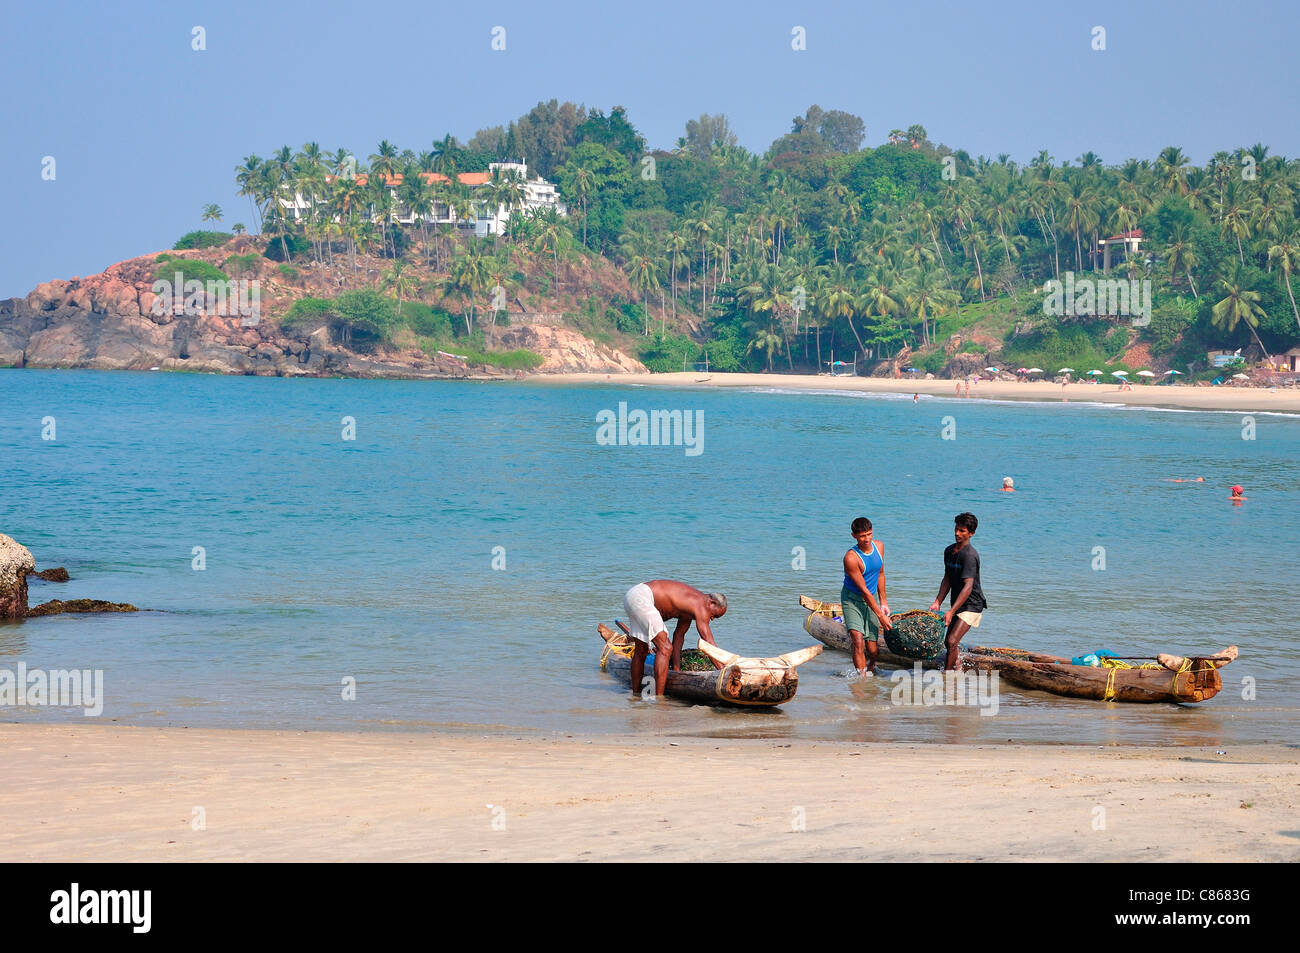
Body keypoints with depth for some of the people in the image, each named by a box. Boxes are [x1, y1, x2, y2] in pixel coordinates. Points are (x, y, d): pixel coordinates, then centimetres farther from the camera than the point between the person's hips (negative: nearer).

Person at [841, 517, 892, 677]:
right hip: (852, 598, -5)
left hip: (872, 598, 5)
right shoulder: (851, 558, -24)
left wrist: (883, 602, 17)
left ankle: (870, 668, 33)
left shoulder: (879, 546, -4)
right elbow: (864, 590, -21)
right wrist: (880, 615, -18)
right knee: (858, 640, -24)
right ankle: (862, 676, -16)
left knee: (873, 650, 2)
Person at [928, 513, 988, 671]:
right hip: (957, 604, 9)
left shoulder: (970, 555, -21)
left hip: (971, 605, -9)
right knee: (949, 642, 16)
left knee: (952, 642, -18)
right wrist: (937, 602, 3)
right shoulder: (949, 551, 6)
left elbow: (968, 587, -27)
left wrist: (951, 612, -31)